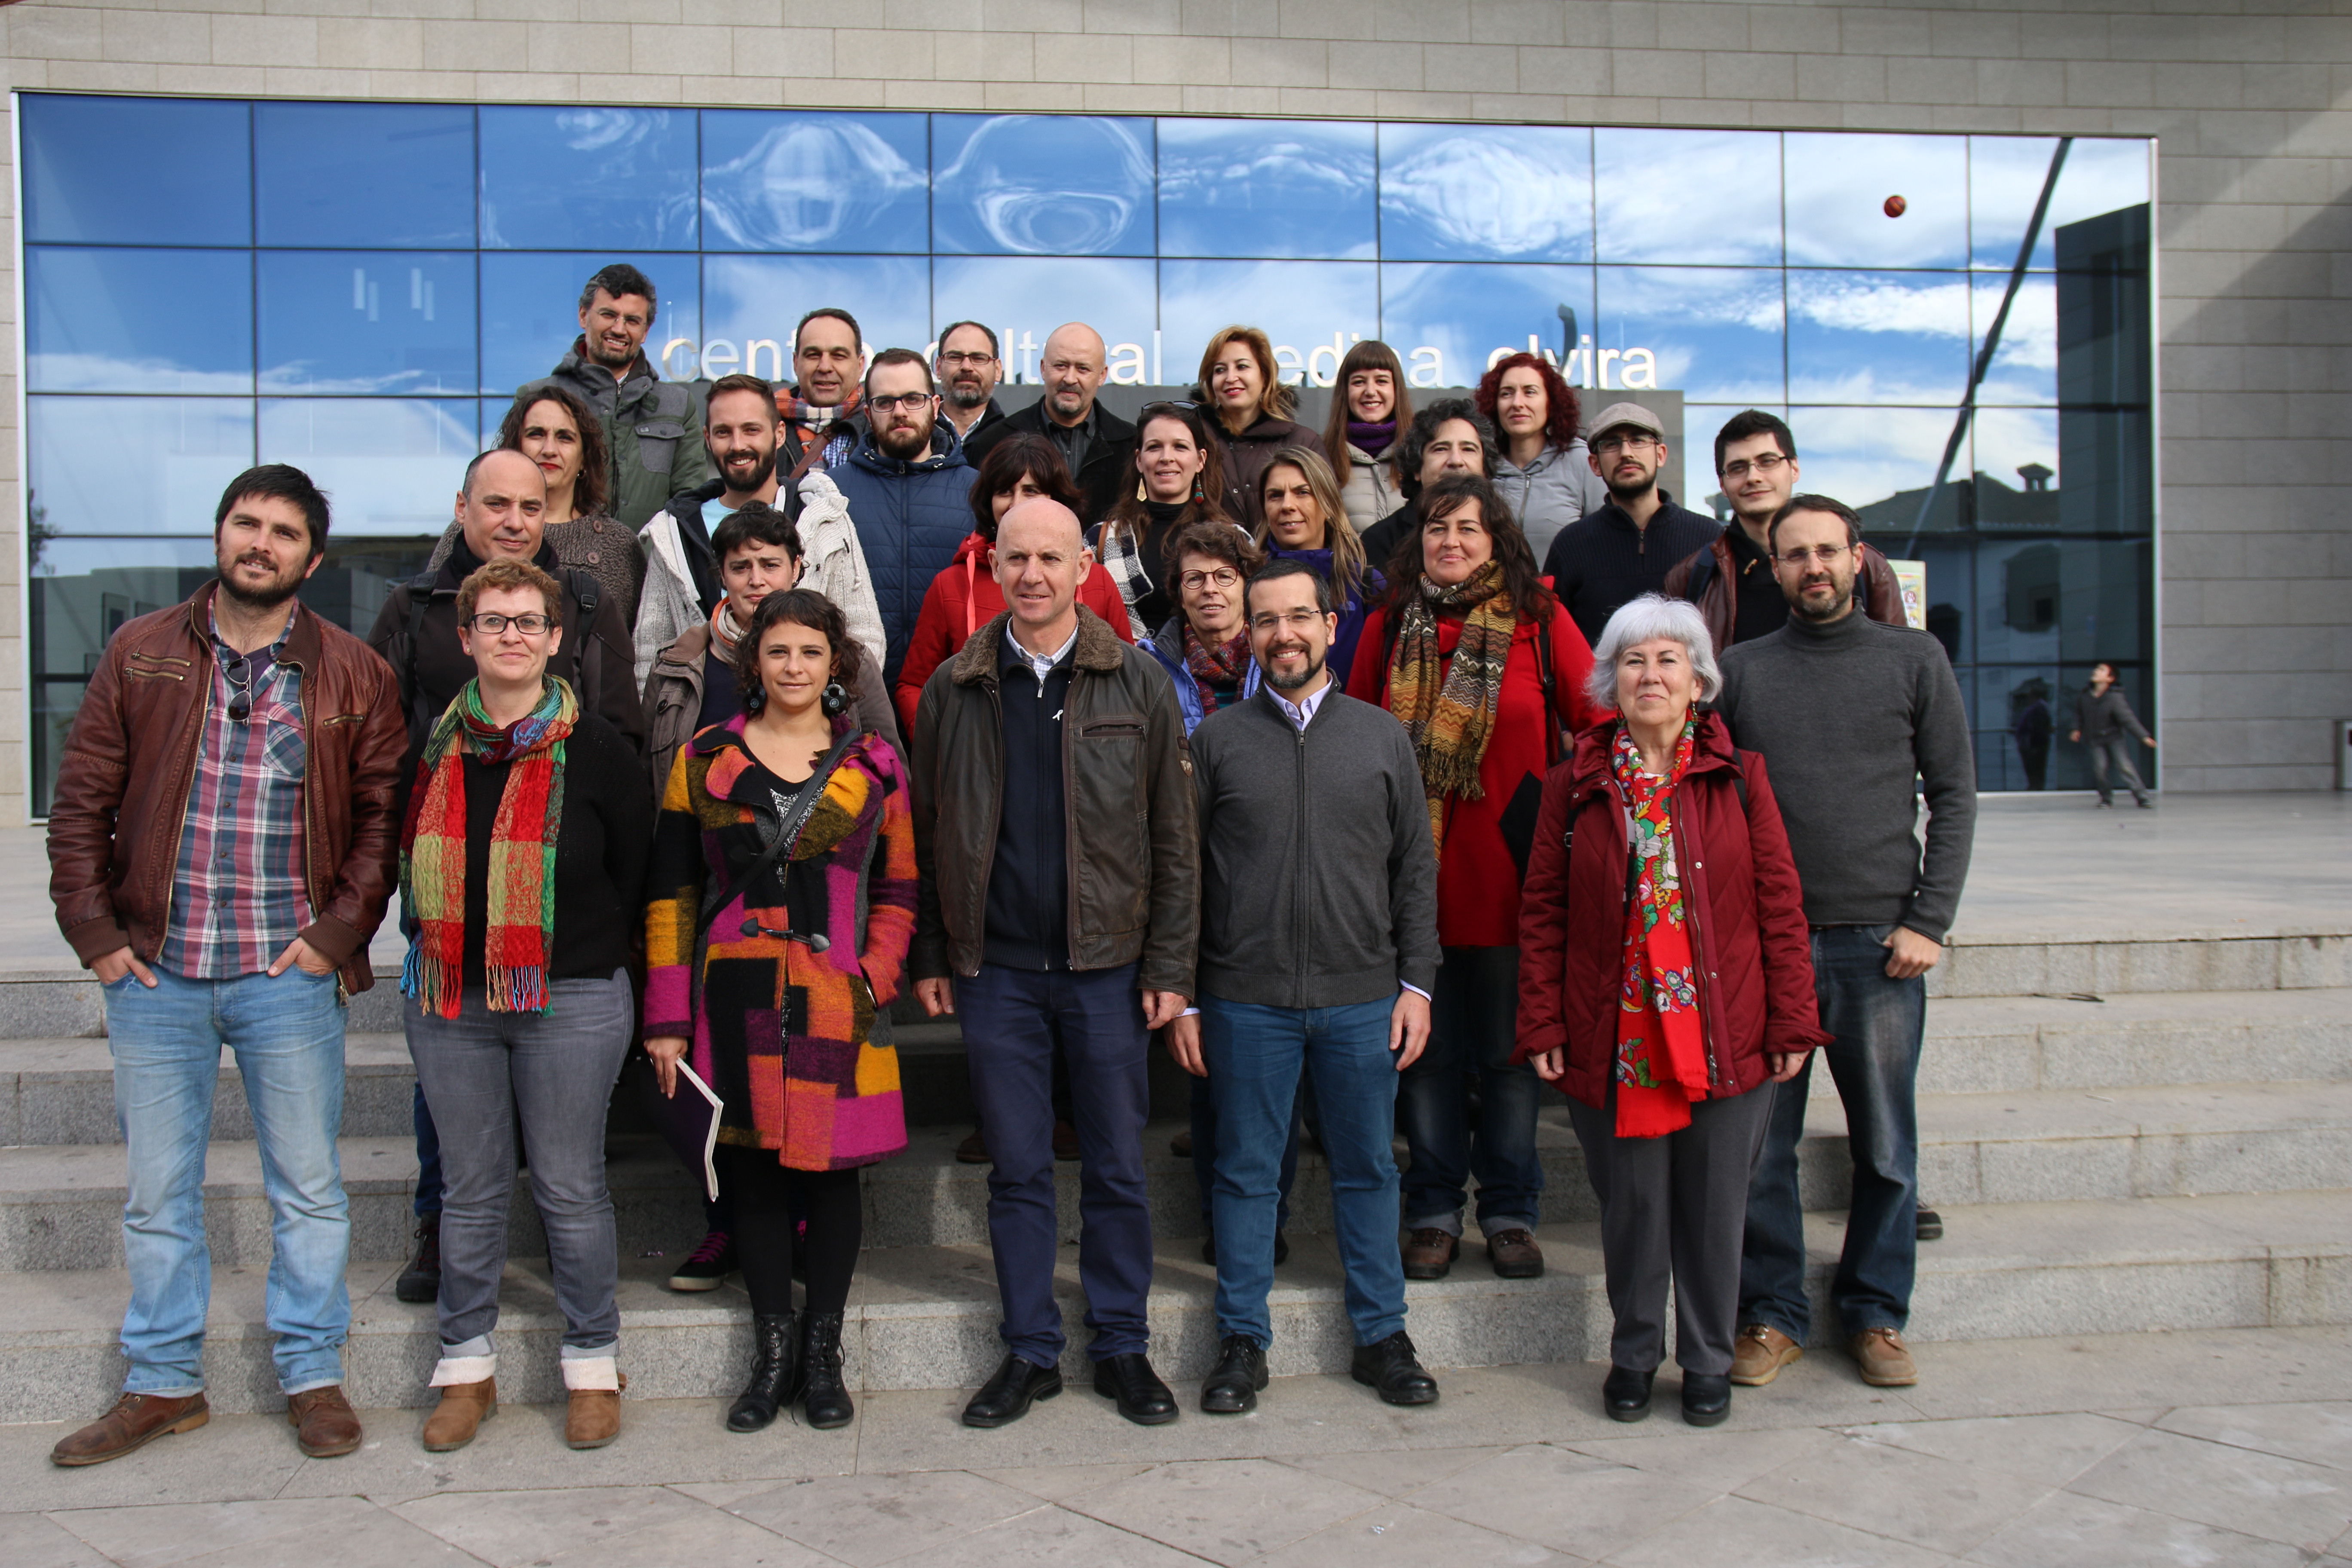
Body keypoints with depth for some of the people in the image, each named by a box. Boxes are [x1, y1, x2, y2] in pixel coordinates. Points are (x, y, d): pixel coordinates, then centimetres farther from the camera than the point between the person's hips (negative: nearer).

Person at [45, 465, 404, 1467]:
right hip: (153, 973, 2)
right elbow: (81, 802, 6)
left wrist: (339, 931, -7)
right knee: (157, 1192, 11)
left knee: (308, 1188, 7)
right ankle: (164, 1384, 26)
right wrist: (94, 931, -2)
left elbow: (385, 814, 2)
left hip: (290, 977, -1)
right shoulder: (139, 655, 5)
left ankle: (312, 1375, 22)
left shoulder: (353, 674, 1)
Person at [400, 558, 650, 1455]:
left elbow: (633, 870, 5)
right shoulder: (432, 746, 6)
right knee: (470, 1189, 11)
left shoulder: (596, 751, -2)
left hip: (571, 1002, -3)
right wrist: (432, 947, 11)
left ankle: (593, 1367, 18)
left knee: (571, 1188, 4)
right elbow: (411, 862, 17)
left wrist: (591, 958, 6)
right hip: (448, 1000, 3)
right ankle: (467, 1368, 24)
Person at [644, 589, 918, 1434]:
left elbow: (899, 889, 10)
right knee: (753, 1170, 7)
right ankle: (772, 1349, 21)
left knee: (831, 1167, 3)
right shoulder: (704, 760, 7)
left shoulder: (874, 765, 8)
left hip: (836, 1005, 0)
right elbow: (671, 894, 6)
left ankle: (823, 1351, 19)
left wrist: (875, 978, -6)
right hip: (736, 1000, 1)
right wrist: (668, 1014, 1)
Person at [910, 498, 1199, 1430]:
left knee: (1118, 1166, 8)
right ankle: (1030, 1352, 21)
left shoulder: (1137, 685, 1)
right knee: (1017, 1169, 9)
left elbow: (1174, 835, 1)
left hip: (1108, 965, -1)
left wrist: (1170, 963, -4)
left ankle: (1123, 1347, 22)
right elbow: (928, 833, 8)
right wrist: (931, 956, 3)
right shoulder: (953, 690, 5)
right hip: (995, 967, 1)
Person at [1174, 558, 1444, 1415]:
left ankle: (1381, 1334, 23)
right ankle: (1242, 1339, 20)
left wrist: (1416, 983, 1)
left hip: (1363, 996, 1)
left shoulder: (1382, 736, 8)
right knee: (1247, 1172, 7)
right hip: (1247, 998, -1)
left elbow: (1416, 870, 9)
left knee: (1368, 1168, 9)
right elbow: (1184, 876, 4)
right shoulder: (1217, 740, 4)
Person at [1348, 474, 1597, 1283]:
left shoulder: (1538, 618, 2)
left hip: (1509, 867, -1)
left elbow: (1598, 724, 3)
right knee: (1427, 1048, 8)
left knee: (1510, 1049, 7)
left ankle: (1510, 1214, 21)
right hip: (1412, 872, 1)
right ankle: (1434, 1214, 20)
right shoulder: (1388, 626, 7)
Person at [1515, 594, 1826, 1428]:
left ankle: (1708, 1364, 26)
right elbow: (1543, 914, 3)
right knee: (1630, 1208, 9)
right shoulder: (1575, 786, 3)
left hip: (1725, 1038, 0)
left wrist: (1791, 1019, -2)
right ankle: (1633, 1358, 28)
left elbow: (1780, 904, 3)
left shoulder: (1738, 776, 4)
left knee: (1714, 1209, 8)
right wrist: (1542, 1025, -3)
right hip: (1612, 1039, 0)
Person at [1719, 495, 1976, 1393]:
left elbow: (1954, 794, 4)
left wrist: (1929, 921, -5)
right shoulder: (1740, 671, 8)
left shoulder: (1913, 659, 7)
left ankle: (1877, 1314, 23)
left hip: (1879, 943, 0)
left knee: (1886, 1147, 8)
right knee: (1761, 1143, 4)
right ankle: (1774, 1315, 17)